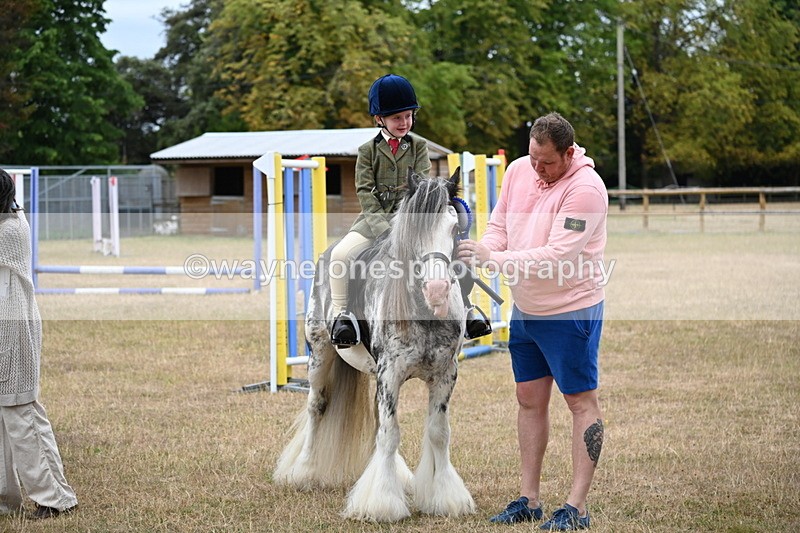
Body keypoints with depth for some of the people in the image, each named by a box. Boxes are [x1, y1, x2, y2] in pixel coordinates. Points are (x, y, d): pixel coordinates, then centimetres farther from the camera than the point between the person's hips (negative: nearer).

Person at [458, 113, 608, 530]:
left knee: (581, 402, -1)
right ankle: (528, 499, 19)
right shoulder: (518, 171, 2)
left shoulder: (585, 188, -21)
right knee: (529, 399, 11)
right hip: (524, 309, 8)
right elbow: (499, 226, 9)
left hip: (570, 312, -8)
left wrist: (495, 259, -28)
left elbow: (558, 256, -27)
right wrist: (479, 253, -13)